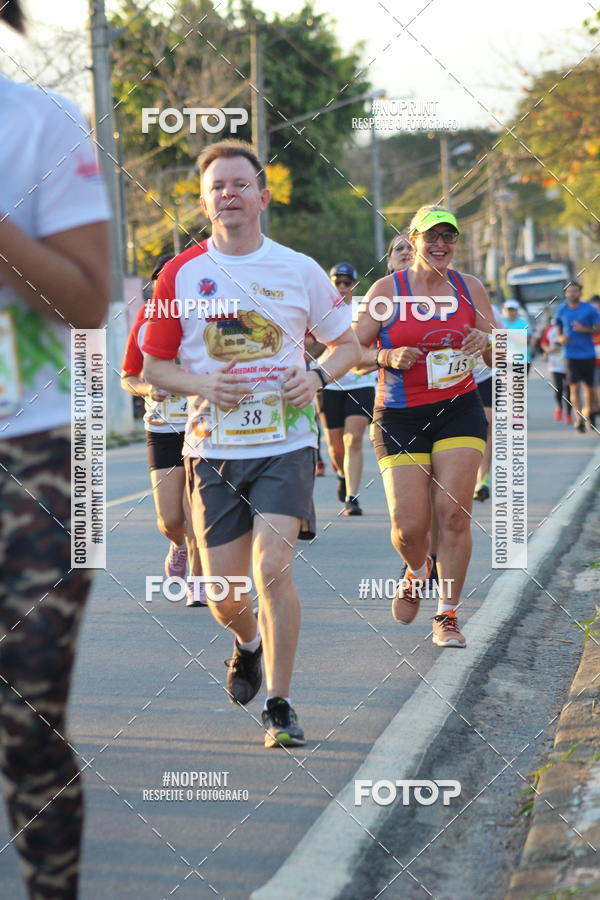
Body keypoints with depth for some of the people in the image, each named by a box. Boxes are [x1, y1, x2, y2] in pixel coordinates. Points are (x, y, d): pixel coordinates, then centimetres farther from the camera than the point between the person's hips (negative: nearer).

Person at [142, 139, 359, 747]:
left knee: (272, 569, -17)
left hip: (285, 445, -1)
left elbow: (347, 343, 13)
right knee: (224, 594, 2)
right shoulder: (181, 274, 2)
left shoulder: (299, 270, 2)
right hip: (212, 449, 1)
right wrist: (203, 385, -13)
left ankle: (279, 707, -2)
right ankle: (248, 644, 39)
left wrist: (318, 378, -9)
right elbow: (154, 366, 7)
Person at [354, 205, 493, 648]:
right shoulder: (388, 289, -2)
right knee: (409, 526, -7)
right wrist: (388, 357, -18)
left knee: (454, 512, -10)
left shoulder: (470, 288, 6)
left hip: (459, 412, 2)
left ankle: (448, 616, 3)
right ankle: (417, 571, 30)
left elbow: (500, 358, 12)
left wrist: (487, 340, -10)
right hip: (400, 417, -1)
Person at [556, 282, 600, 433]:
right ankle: (579, 419, -12)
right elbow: (558, 328, 16)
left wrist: (584, 329, -20)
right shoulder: (561, 310, 4)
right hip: (571, 356, 1)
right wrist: (561, 338, -5)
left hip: (588, 354, -1)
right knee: (574, 387, -10)